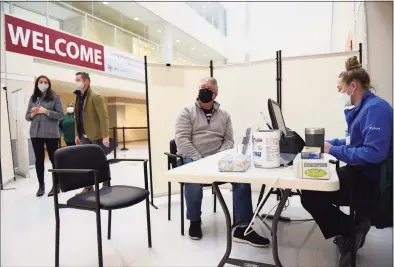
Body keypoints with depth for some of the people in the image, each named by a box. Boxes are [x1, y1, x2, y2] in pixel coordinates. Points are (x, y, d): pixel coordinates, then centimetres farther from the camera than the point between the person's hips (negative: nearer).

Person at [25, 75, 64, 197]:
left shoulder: (55, 97, 1)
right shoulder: (33, 98, 12)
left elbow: (60, 115, -5)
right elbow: (27, 116, 14)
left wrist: (46, 111, -16)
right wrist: (32, 114, -8)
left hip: (51, 133, -3)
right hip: (36, 133, 4)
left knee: (53, 158, 0)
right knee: (39, 159, 7)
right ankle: (41, 185, 18)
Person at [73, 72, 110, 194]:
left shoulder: (95, 97, -10)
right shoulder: (78, 98, 13)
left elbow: (104, 117, -16)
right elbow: (78, 118, 17)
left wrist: (105, 136, -22)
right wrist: (77, 134, 13)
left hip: (97, 136, -7)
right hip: (84, 137, 7)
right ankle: (88, 187, 19)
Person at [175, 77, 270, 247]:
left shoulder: (224, 115, 14)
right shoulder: (187, 112, 3)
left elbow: (229, 140, 10)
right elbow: (181, 139, -9)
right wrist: (198, 160, -19)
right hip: (192, 160, -3)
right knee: (193, 181, -35)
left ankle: (242, 228, -15)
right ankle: (195, 221, -4)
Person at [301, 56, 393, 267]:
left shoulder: (376, 109, -20)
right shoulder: (362, 108, 12)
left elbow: (374, 153, -29)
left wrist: (334, 151, -22)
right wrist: (329, 142, 7)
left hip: (370, 180, -10)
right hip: (359, 173, 10)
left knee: (310, 196, -11)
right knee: (312, 188, 14)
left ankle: (351, 230, 6)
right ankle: (352, 227, 16)